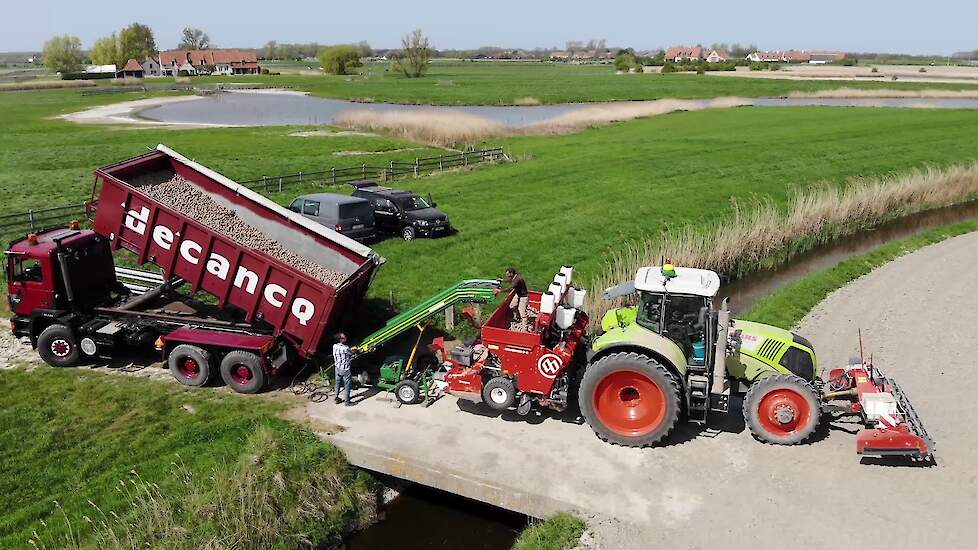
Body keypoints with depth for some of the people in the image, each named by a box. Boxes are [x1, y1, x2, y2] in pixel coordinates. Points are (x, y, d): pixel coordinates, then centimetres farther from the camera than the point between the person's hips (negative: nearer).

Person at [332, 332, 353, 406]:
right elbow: (352, 353, -7)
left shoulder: (334, 346, -7)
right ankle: (347, 402, 15)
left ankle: (336, 399, 35)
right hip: (345, 369, -7)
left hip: (337, 368, 7)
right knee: (347, 386, 7)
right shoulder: (345, 348, -27)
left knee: (338, 384, 23)